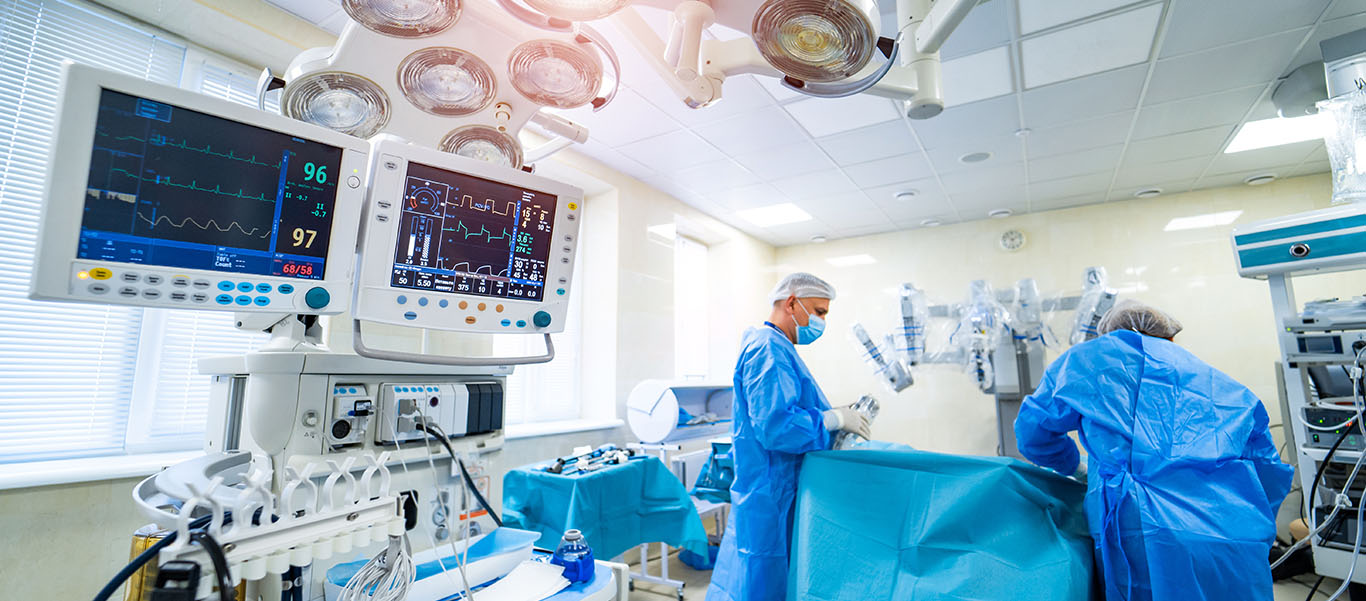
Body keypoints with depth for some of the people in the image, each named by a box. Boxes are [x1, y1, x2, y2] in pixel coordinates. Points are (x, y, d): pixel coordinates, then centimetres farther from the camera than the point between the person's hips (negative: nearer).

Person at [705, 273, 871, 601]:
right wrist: (835, 418, -17)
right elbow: (774, 425, -28)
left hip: (772, 492, 10)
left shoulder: (778, 348, 15)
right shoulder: (768, 350, -19)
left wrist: (840, 418, 10)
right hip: (769, 498, -10)